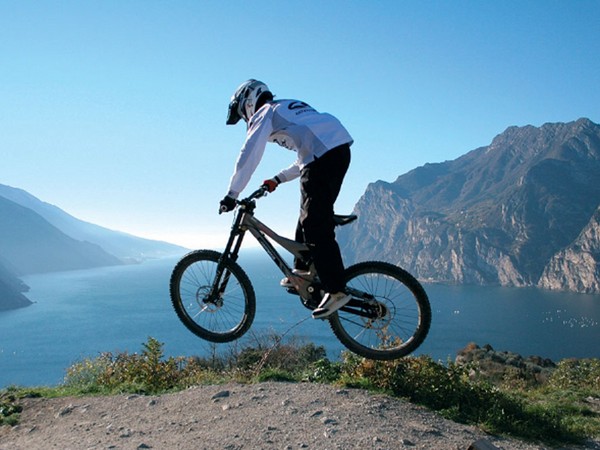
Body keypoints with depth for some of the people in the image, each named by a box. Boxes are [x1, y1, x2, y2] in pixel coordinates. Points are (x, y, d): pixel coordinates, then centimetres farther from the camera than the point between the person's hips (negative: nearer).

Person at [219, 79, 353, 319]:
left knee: (316, 226, -9)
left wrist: (232, 194, 0)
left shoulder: (264, 113, 8)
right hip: (340, 149, 10)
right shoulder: (290, 108, 34)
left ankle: (336, 290, -11)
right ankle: (302, 270, 27)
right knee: (310, 216, 19)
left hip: (323, 157, -9)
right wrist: (278, 179, 29)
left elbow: (248, 156, -3)